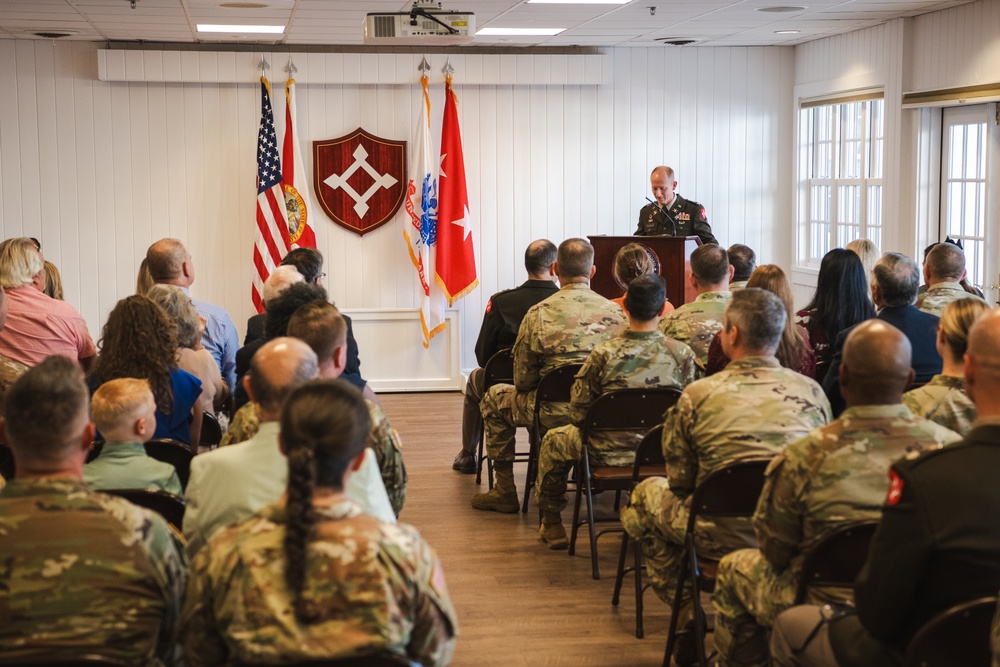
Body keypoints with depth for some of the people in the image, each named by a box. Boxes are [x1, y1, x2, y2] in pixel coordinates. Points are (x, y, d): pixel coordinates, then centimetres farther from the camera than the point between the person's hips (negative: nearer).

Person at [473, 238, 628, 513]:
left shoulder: (539, 314, -13)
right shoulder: (615, 313, -5)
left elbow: (522, 380, -7)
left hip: (554, 414, -4)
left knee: (495, 398, 23)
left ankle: (505, 492, 26)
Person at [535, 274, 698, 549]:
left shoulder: (603, 354, -18)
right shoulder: (683, 354, -13)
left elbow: (578, 412, -12)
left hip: (610, 453, -2)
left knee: (553, 441, 27)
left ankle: (551, 524, 36)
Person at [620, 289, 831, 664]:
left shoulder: (697, 395, -10)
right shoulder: (812, 392, -2)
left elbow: (680, 482, -1)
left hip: (724, 538, -3)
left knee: (646, 494, 24)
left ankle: (687, 617, 26)